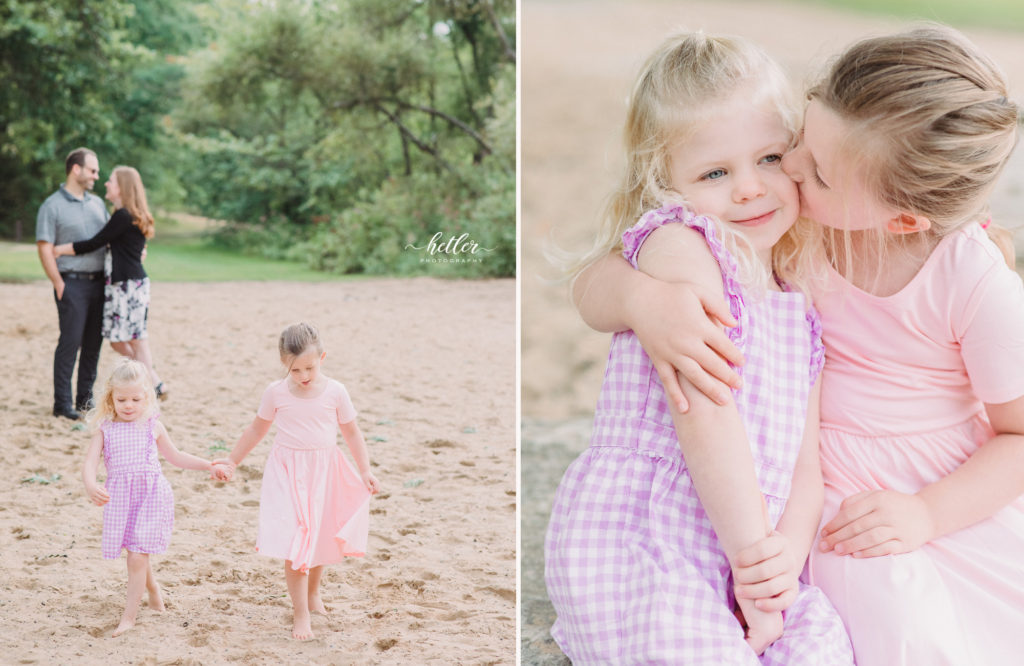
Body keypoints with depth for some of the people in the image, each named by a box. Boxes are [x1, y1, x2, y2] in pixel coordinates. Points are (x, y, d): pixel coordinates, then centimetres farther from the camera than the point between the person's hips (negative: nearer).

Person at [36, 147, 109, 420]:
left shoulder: (97, 203, 16)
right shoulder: (53, 206, -3)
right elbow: (45, 249, -7)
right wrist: (59, 285, -13)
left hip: (99, 282, 6)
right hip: (73, 283, -6)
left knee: (94, 342, 7)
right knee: (70, 342, -7)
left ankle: (85, 398, 17)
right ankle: (62, 403, -2)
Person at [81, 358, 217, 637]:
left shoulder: (153, 426, 4)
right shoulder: (105, 429, 1)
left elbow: (175, 456, 18)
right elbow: (90, 462, -11)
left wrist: (208, 465, 14)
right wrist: (90, 485, -31)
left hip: (150, 495, -2)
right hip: (120, 498, 2)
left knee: (137, 556, -10)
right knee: (138, 553, 16)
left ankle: (129, 616, -2)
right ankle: (153, 589, 44)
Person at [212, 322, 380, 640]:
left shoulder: (335, 392, -6)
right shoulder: (276, 392, -6)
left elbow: (351, 432, 3)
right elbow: (257, 429, 8)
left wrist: (365, 471, -2)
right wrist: (231, 462, 11)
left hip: (324, 471, 2)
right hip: (288, 472, -1)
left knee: (320, 538, 16)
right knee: (294, 544, -9)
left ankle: (313, 593, 42)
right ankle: (301, 615, -2)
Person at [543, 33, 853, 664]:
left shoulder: (800, 308, 16)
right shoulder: (676, 242, -7)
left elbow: (806, 461, 10)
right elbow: (703, 415, -16)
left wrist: (785, 559, -9)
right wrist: (756, 561, -14)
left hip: (736, 559, 7)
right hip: (635, 545, -7)